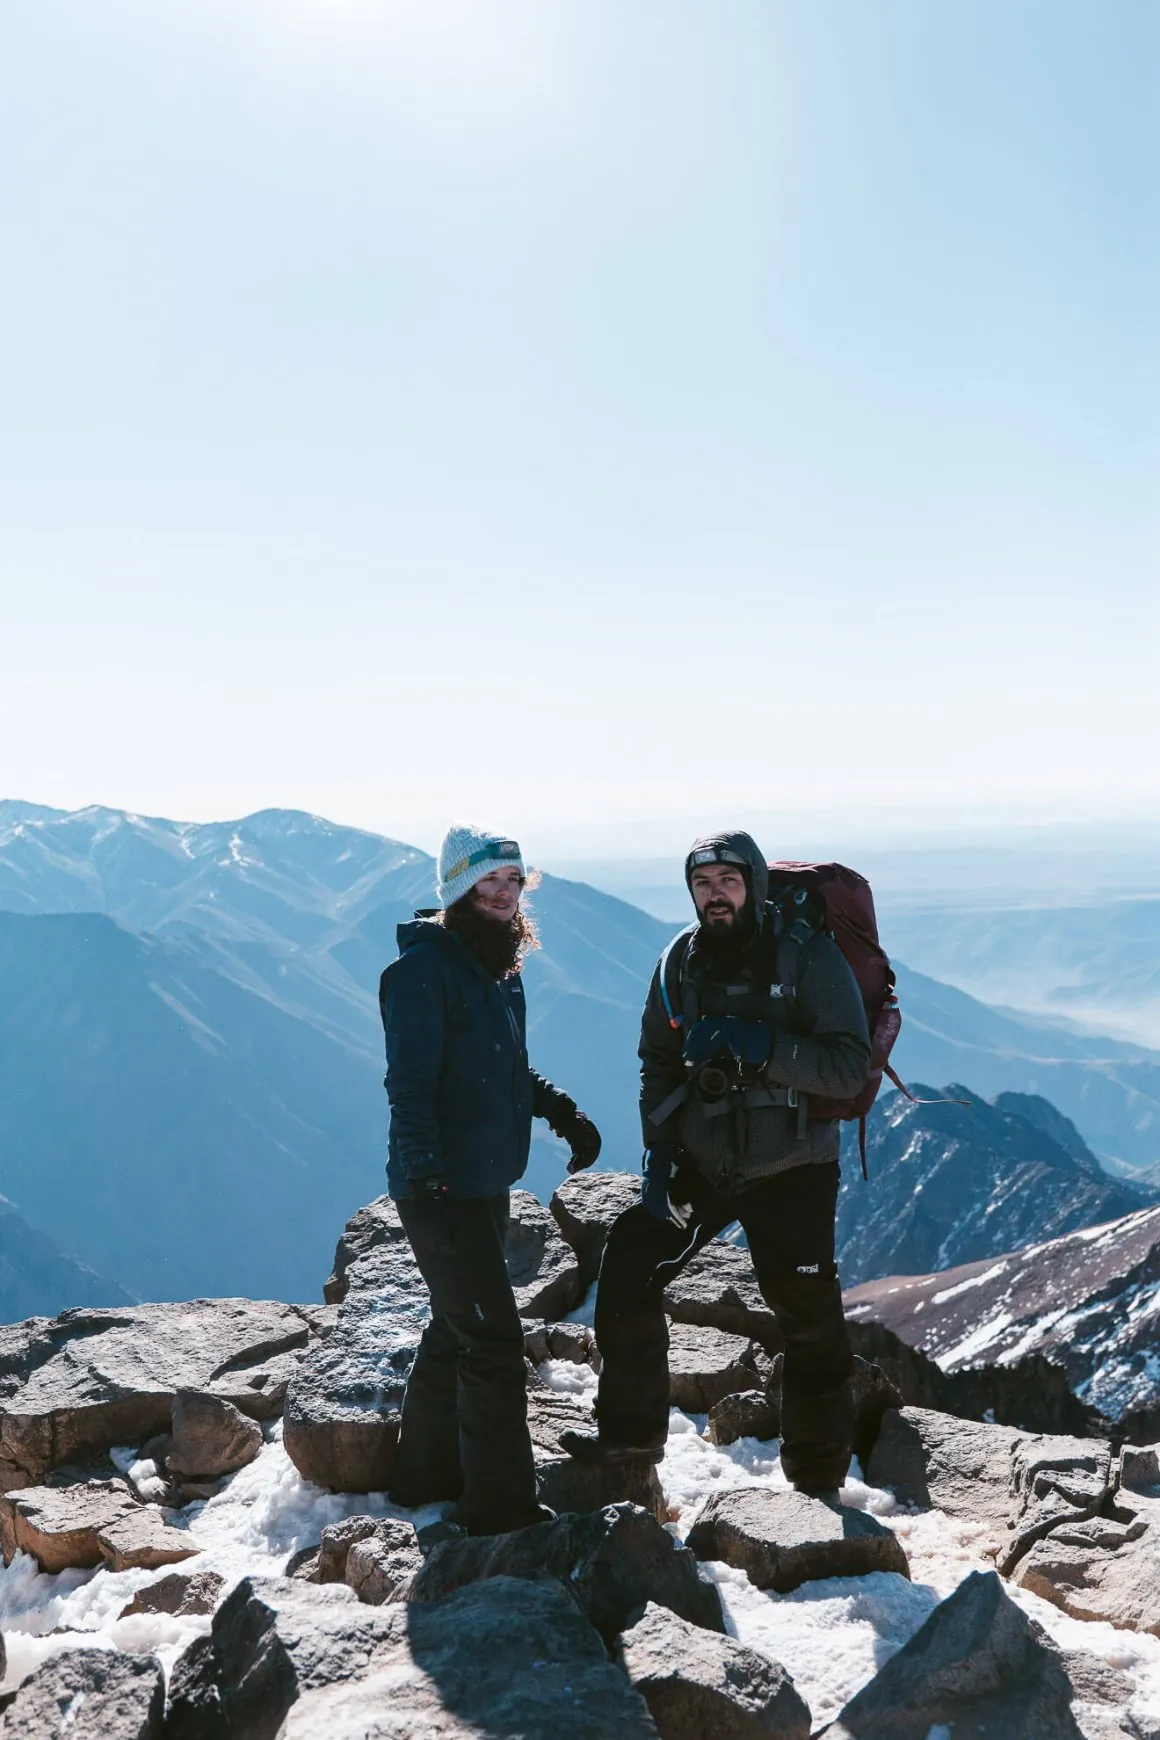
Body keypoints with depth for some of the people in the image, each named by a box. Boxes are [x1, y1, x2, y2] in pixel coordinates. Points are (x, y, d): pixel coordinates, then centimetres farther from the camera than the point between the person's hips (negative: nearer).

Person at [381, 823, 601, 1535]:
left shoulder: (500, 967, 12)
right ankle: (502, 1504, 8)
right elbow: (411, 1085, -21)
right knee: (494, 1340, -4)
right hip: (443, 1189, -10)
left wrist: (562, 1111, 9)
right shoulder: (424, 968, -16)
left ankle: (428, 1474, 35)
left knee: (458, 1329, 20)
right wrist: (430, 1183, -26)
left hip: (488, 1183, 10)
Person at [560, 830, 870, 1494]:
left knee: (809, 1318, 5)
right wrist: (660, 1152, -2)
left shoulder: (809, 953, -14)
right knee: (629, 1268, 2)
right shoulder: (682, 961, 0)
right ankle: (632, 1429, 22)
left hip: (792, 1170, -4)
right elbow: (658, 1062, 9)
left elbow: (851, 1068, -19)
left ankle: (819, 1474, 26)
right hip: (701, 1164, 4)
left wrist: (757, 1046, -30)